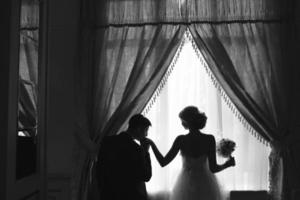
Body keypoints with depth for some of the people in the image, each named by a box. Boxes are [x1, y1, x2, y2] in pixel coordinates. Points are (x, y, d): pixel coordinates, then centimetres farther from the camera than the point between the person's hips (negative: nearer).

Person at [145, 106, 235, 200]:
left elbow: (163, 162, -12)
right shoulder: (210, 139, -14)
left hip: (187, 185, 0)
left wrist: (152, 143, 0)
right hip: (205, 185, 0)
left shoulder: (181, 140, -14)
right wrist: (227, 164, 4)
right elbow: (213, 168, -15)